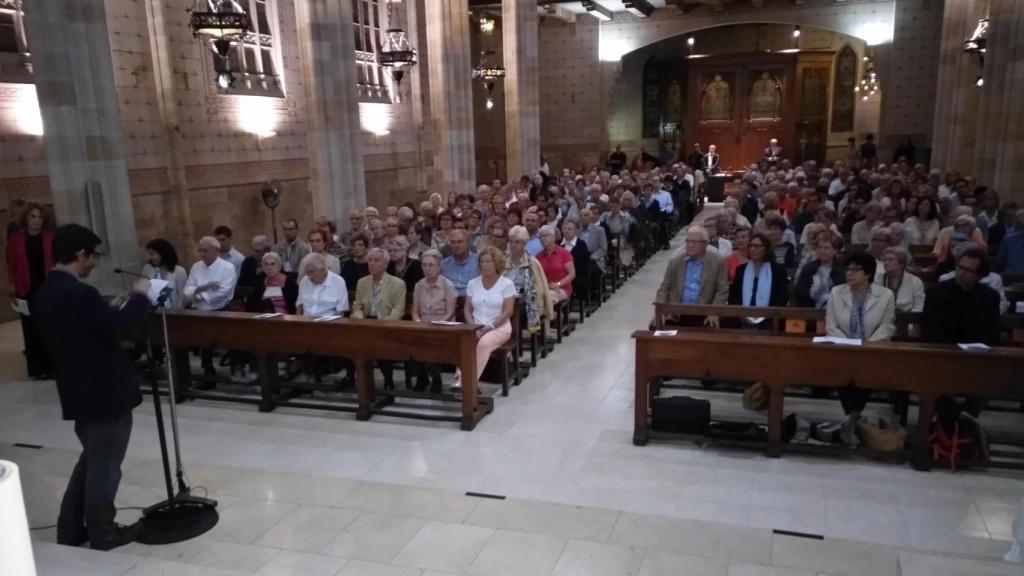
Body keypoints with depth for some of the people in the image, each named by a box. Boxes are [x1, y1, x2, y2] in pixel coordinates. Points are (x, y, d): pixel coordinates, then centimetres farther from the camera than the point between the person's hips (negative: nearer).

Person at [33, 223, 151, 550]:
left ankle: (71, 530, 31)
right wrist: (139, 296, -11)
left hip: (80, 391, 9)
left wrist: (112, 309, 13)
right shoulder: (77, 293, -24)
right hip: (105, 392, -9)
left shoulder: (46, 292, 8)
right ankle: (102, 536, 20)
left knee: (92, 459, 23)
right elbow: (125, 328, -25)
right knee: (105, 465, 6)